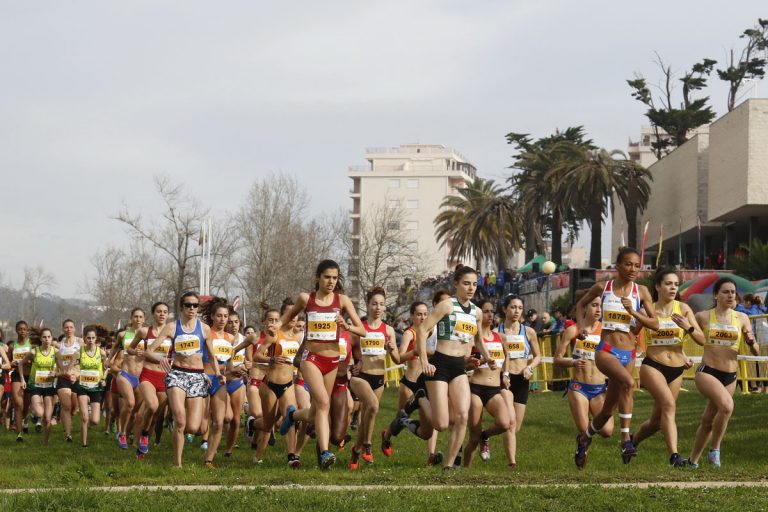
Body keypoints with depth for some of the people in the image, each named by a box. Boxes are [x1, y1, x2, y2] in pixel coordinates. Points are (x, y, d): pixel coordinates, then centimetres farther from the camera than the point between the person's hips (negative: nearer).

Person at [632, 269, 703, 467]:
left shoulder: (683, 309, 0)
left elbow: (702, 340, -4)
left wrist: (689, 328, -22)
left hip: (676, 371, 3)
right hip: (652, 367, -3)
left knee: (657, 420, 8)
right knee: (668, 404, -28)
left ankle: (632, 442, 37)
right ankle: (674, 455, -31)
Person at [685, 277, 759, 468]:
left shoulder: (742, 319, 4)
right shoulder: (703, 317, -2)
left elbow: (755, 352, 6)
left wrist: (751, 341, -15)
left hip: (730, 377, 4)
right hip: (707, 372, -4)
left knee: (708, 420, 12)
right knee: (727, 405, -29)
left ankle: (693, 460, 29)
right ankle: (714, 449, -13)